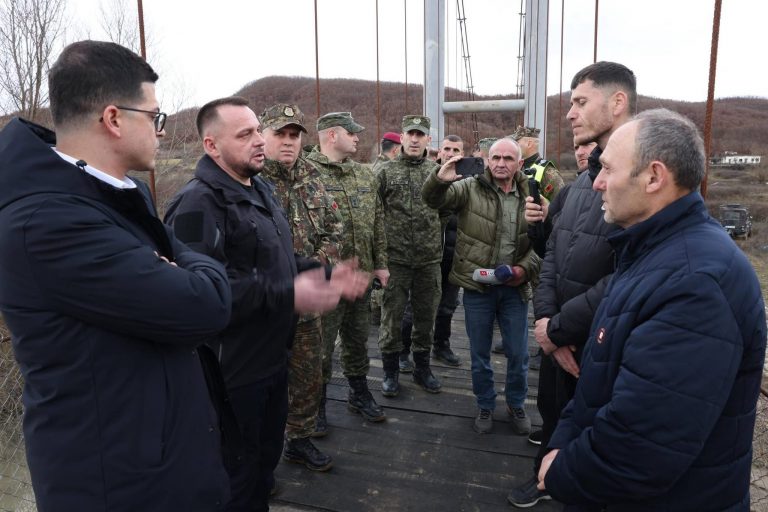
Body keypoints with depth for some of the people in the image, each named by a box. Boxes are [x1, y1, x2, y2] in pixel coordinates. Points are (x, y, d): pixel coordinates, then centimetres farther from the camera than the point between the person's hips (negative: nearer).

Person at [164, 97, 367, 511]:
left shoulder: (260, 189, 10)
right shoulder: (198, 204, -22)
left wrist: (326, 275, 6)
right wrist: (287, 295, -33)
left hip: (273, 359, 9)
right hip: (234, 372, -9)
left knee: (267, 458, 27)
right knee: (236, 477, 12)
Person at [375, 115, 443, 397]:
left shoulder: (437, 171, 5)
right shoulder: (386, 171, -1)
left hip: (430, 258, 2)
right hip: (396, 258, -2)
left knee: (426, 315, 12)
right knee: (392, 315, 5)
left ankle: (422, 367, 30)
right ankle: (390, 370, 22)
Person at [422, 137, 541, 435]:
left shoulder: (529, 197, 4)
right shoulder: (470, 189, -5)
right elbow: (433, 199, -17)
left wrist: (525, 268, -8)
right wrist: (440, 178, -38)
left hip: (514, 287, 2)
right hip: (477, 286, -2)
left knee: (518, 353, 13)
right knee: (480, 354, 12)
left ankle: (516, 404, 37)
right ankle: (485, 406, 34)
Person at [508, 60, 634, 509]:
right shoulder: (582, 181, 9)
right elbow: (553, 255, 7)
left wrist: (559, 328, -18)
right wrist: (547, 317, -7)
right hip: (560, 339, 8)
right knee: (552, 413, 26)